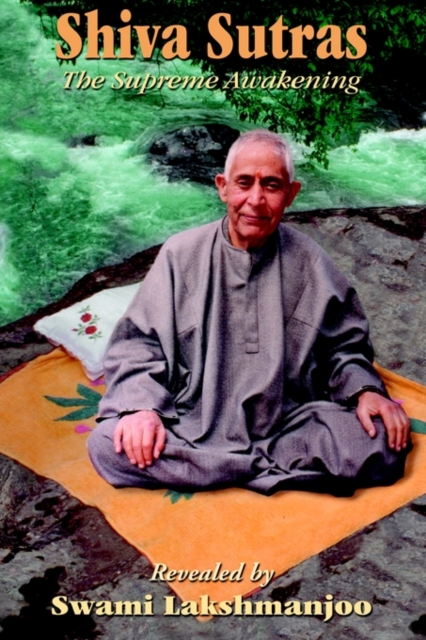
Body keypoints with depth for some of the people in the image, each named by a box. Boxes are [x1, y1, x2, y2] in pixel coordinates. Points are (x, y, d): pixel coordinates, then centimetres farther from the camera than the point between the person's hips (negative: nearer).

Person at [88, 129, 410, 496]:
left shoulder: (310, 263, 5)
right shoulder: (181, 254, 1)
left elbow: (345, 345, 14)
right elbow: (138, 341, 3)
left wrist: (365, 390, -7)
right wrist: (140, 405, -15)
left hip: (289, 423, 0)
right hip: (192, 429, 1)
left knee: (382, 443, -24)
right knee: (107, 445, -27)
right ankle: (280, 467, -17)